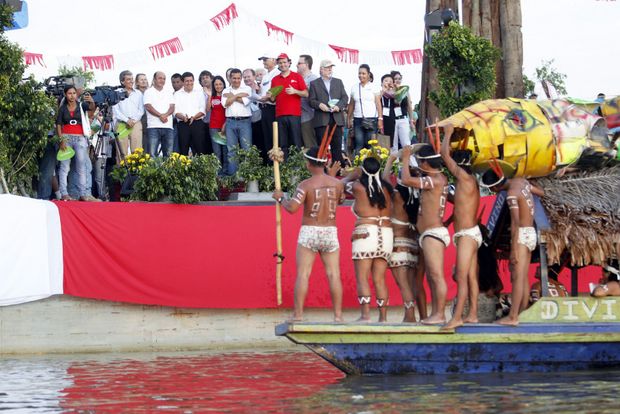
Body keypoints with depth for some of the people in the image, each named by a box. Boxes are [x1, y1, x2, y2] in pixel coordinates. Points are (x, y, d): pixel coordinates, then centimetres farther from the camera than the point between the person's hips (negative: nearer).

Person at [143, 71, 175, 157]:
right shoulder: (149, 92, 7)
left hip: (168, 127, 4)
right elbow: (148, 107, -7)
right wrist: (160, 115, -17)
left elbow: (172, 107, 7)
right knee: (152, 153, -10)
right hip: (153, 127, -4)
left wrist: (165, 115, -14)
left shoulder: (168, 93, 19)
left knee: (168, 153, 3)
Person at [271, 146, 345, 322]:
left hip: (309, 232, -3)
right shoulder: (337, 183, 2)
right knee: (333, 274, 4)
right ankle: (338, 315, 2)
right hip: (330, 232, 3)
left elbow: (292, 208, -17)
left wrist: (280, 198, 2)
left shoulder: (305, 185, -10)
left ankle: (298, 315, -1)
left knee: (303, 274, 0)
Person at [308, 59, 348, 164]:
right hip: (321, 119, -3)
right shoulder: (314, 84, 9)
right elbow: (311, 100, 2)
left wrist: (339, 106, -9)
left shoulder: (338, 82, 17)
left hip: (336, 118, 3)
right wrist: (319, 105, -17)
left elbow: (345, 97, 9)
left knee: (337, 145, 3)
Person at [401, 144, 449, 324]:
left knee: (436, 275, -12)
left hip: (433, 233, -11)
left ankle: (440, 314, -14)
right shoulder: (439, 178, 14)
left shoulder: (435, 180, -15)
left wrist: (405, 158, -8)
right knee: (431, 277, 12)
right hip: (430, 235, 11)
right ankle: (435, 313, 14)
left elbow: (406, 180, -21)